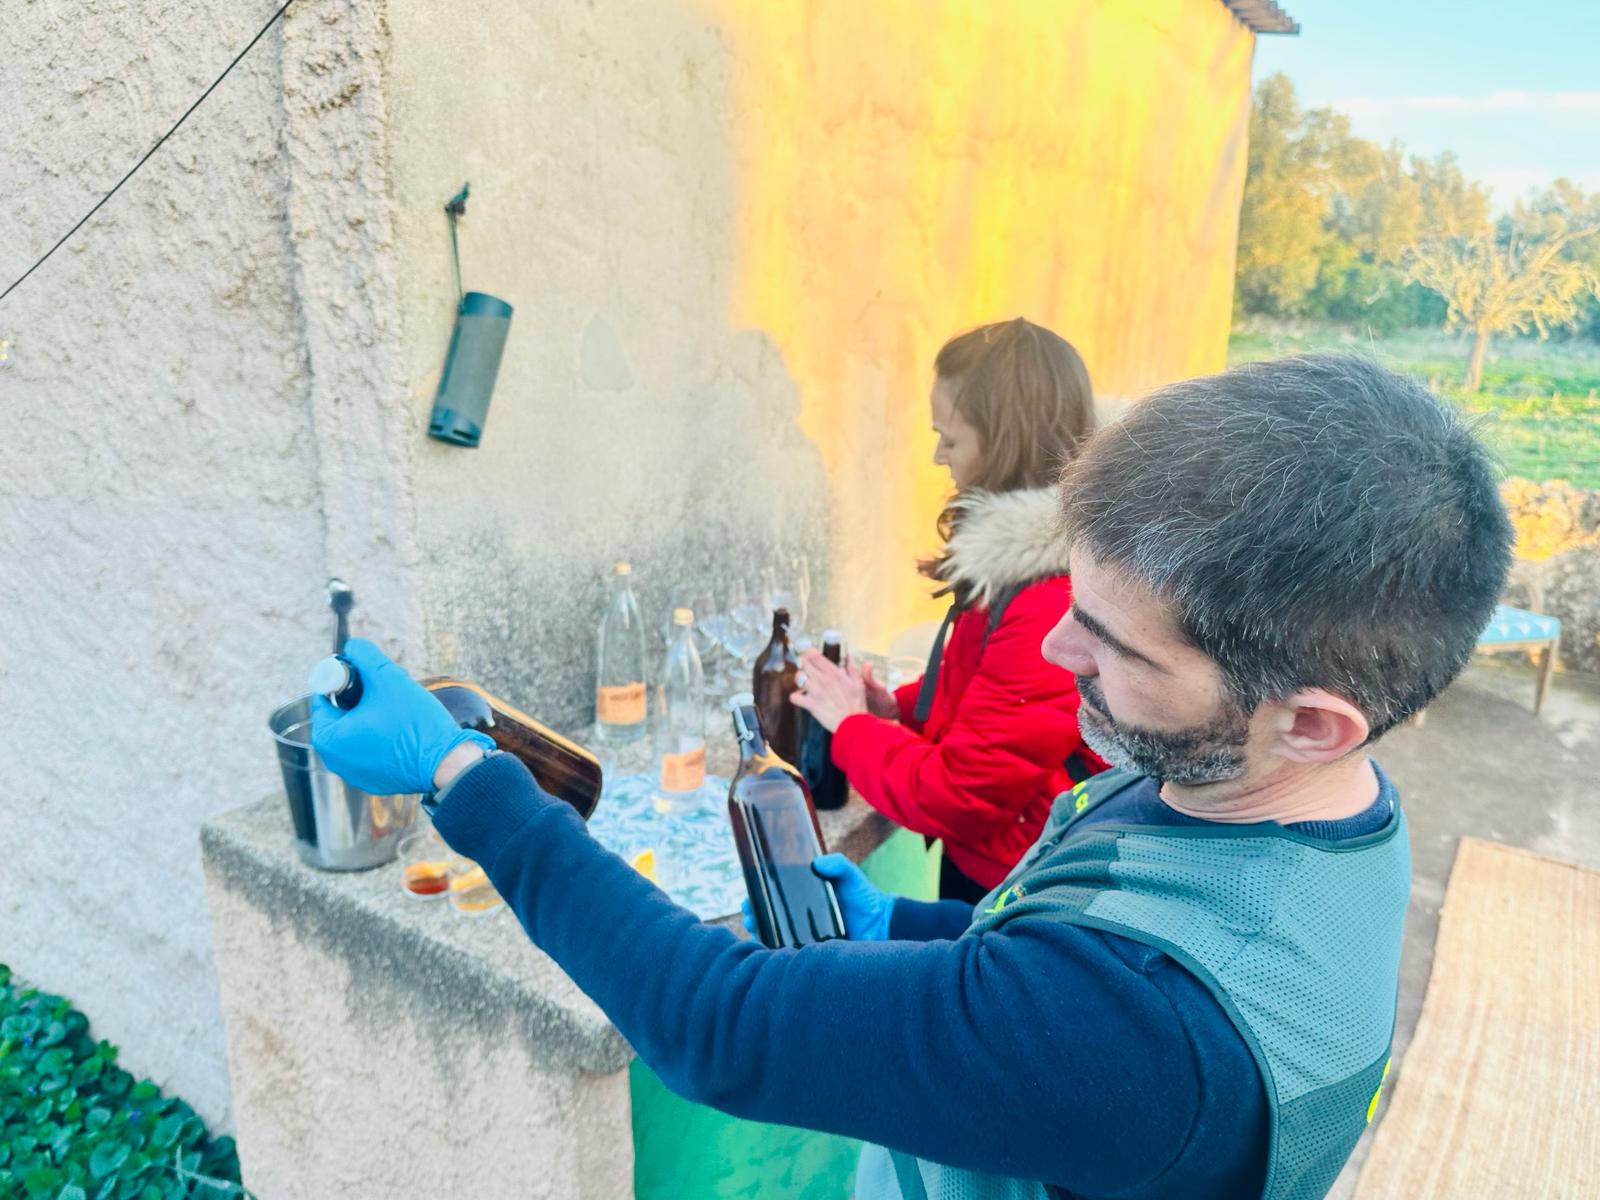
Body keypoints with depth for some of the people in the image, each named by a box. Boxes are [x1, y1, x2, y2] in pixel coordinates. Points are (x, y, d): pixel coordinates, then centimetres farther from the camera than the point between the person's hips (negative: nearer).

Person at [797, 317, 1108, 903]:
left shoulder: (1053, 604, -31)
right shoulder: (1031, 554, -1)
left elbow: (956, 795, -26)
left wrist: (853, 728, -11)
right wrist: (903, 707, -2)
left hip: (1005, 901, -8)